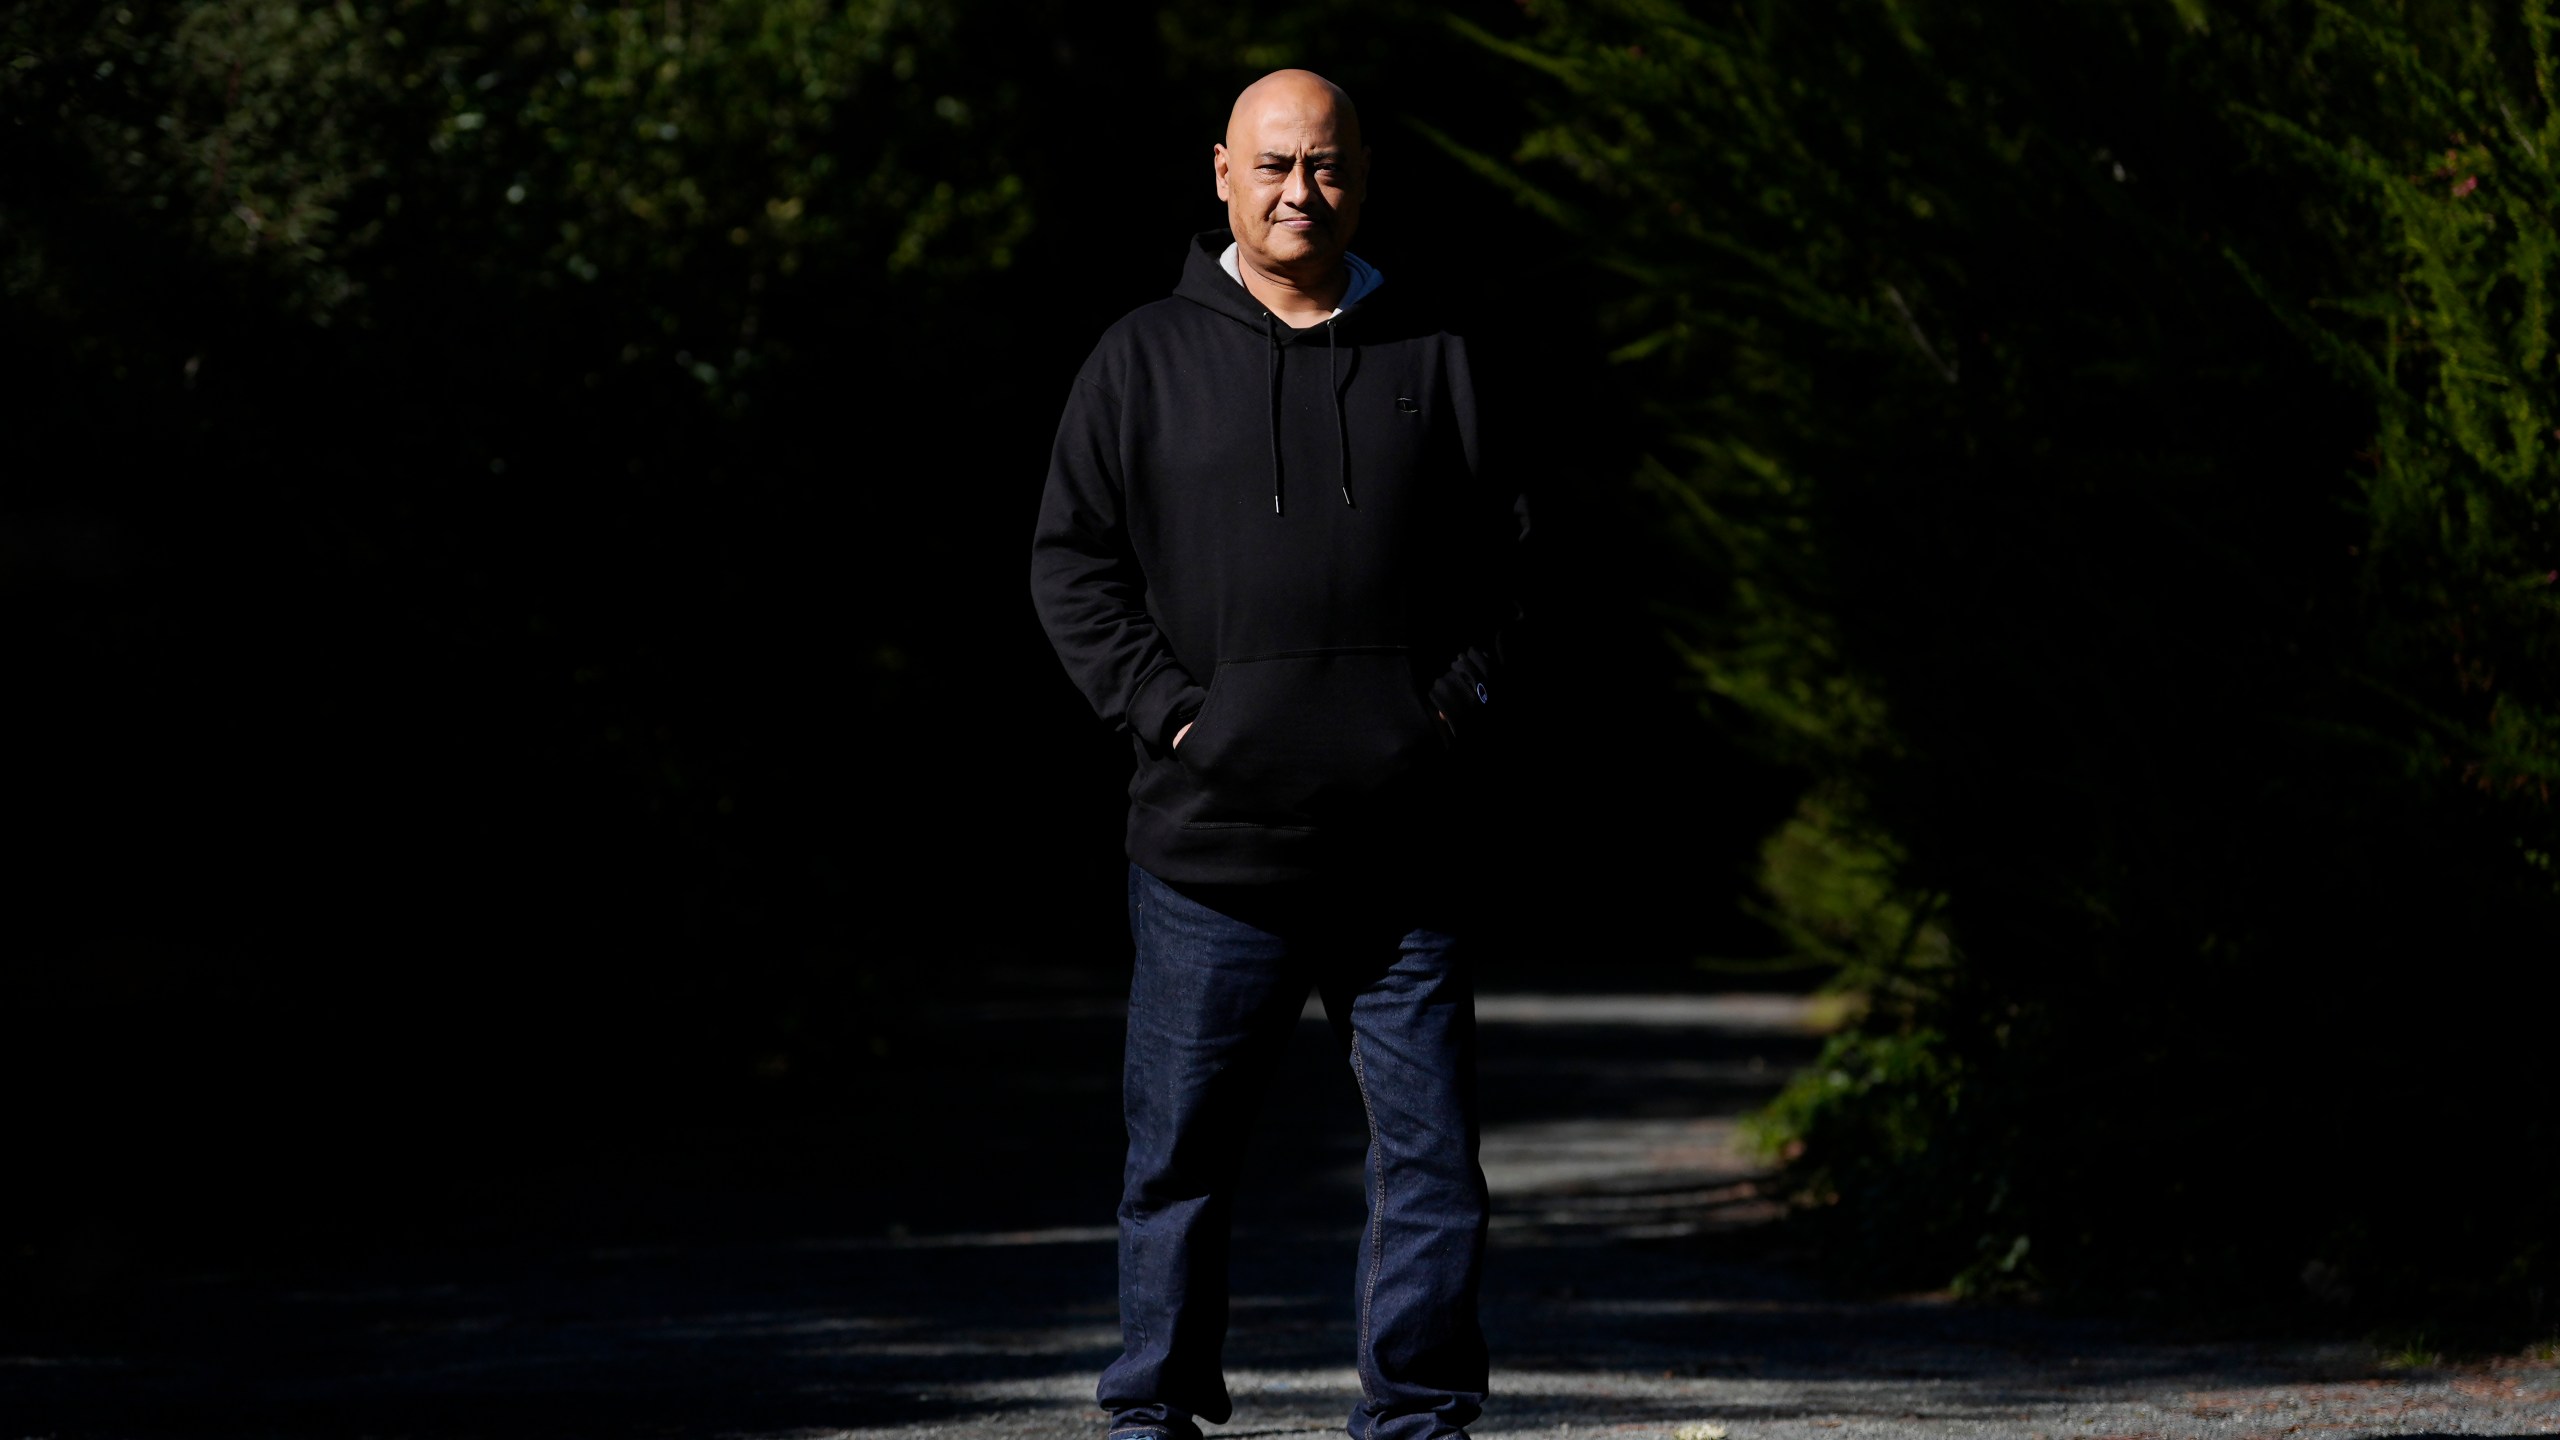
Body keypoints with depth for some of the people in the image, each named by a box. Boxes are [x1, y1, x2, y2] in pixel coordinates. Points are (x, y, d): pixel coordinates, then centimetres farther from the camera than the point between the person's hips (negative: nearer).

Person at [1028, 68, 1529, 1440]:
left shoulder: (1430, 361, 11)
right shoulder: (1145, 360, 6)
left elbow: (1502, 555, 15)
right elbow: (1072, 559, 5)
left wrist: (1461, 702, 0)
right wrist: (1168, 708, -6)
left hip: (1403, 847, 2)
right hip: (1211, 844, -1)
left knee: (1429, 1147, 2)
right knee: (1180, 1150, 3)